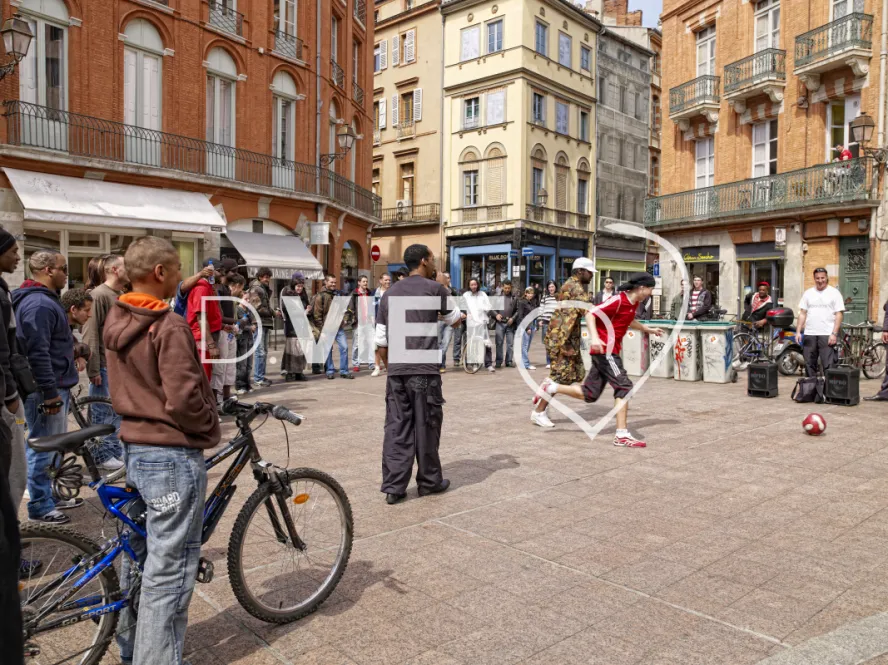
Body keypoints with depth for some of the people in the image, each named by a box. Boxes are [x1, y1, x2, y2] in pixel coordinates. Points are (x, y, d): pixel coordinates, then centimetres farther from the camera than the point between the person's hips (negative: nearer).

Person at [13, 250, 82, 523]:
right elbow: (38, 353, -24)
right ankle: (40, 506, 10)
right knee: (42, 449, 0)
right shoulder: (38, 304, -19)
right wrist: (50, 393, -23)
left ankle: (53, 496, 30)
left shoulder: (46, 299, 15)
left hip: (57, 386, 11)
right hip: (46, 390, -11)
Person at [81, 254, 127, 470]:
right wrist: (93, 369, -19)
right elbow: (90, 335, -17)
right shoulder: (99, 295, -14)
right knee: (101, 412, 3)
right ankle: (101, 455, 13)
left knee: (117, 410, 15)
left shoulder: (121, 296, 12)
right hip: (105, 365, -8)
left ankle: (115, 450, 25)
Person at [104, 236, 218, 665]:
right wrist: (209, 427, -8)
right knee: (169, 570, 1)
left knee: (136, 556, 21)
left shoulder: (116, 321, 6)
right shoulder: (169, 327, -20)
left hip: (134, 448, 9)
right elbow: (183, 399, -24)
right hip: (173, 455, -9)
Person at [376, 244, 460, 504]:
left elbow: (381, 340, 11)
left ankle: (394, 486, 7)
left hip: (396, 371, 5)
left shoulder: (389, 293, 12)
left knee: (396, 427, 6)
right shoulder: (435, 289, -3)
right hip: (424, 369, -4)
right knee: (426, 426, 7)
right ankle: (429, 481, 19)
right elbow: (454, 319, 13)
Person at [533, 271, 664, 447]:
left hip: (608, 351, 9)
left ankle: (550, 388, 17)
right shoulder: (618, 300, -15)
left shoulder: (633, 303, 12)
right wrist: (594, 337, -30)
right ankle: (622, 435, -10)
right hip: (605, 349, -9)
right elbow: (591, 314, -19)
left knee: (589, 394, 8)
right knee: (624, 386, -13)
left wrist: (649, 329, 40)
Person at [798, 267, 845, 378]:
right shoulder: (808, 293, 12)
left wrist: (834, 333, -12)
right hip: (809, 334, 4)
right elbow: (802, 313, 13)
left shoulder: (834, 293, 1)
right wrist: (798, 331, 5)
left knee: (829, 365, -8)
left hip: (827, 335, -4)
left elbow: (839, 314, -3)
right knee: (809, 364, 9)